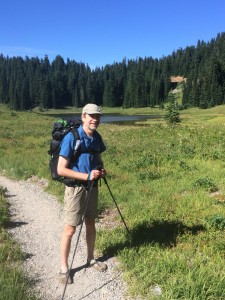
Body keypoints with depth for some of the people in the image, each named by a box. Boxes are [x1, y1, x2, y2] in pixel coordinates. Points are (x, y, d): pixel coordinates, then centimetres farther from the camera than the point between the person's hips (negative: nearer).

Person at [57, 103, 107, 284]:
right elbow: (61, 170, -21)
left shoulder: (97, 138, 1)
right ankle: (64, 268, 18)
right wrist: (87, 176, -25)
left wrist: (102, 170, -6)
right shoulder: (71, 138, -19)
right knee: (70, 229, 2)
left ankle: (91, 259, 36)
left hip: (92, 187, 7)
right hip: (76, 188, -6)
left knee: (91, 223, 18)